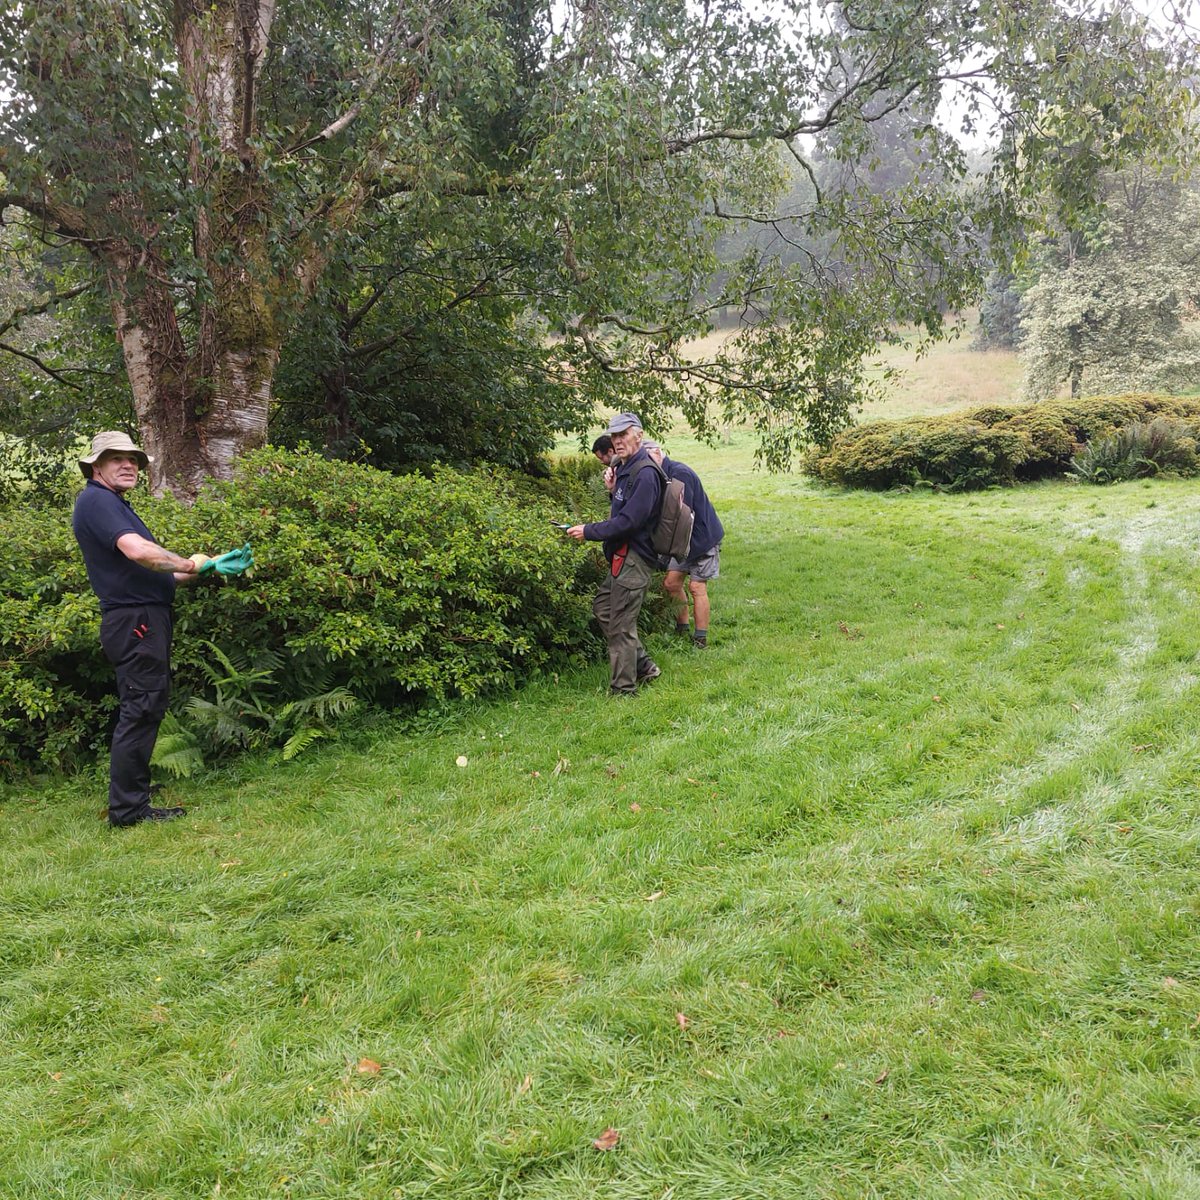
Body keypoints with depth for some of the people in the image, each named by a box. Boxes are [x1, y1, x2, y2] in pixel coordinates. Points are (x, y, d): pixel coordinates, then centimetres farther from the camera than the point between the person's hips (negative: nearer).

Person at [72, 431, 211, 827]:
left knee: (143, 710, 15)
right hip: (135, 620, -11)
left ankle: (131, 803, 22)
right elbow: (136, 550, -27)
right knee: (140, 711, -9)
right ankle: (128, 807, -4)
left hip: (143, 620, 11)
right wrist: (187, 564, -12)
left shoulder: (114, 504, 23)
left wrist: (193, 573, 13)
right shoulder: (96, 500, -11)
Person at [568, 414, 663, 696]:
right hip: (622, 558, 11)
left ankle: (623, 690, 7)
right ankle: (644, 666, 26)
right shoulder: (626, 470, 14)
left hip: (633, 561, -11)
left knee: (620, 625, -4)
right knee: (602, 606, 20)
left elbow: (628, 521, -23)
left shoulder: (644, 474, -19)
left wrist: (588, 532, -16)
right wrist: (613, 490, 3)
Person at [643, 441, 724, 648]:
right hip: (684, 538, 9)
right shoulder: (662, 477, 8)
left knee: (697, 587, -7)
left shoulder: (680, 473, -21)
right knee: (671, 582, 6)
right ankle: (682, 629, 18)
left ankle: (701, 639, 1)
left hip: (703, 536, -9)